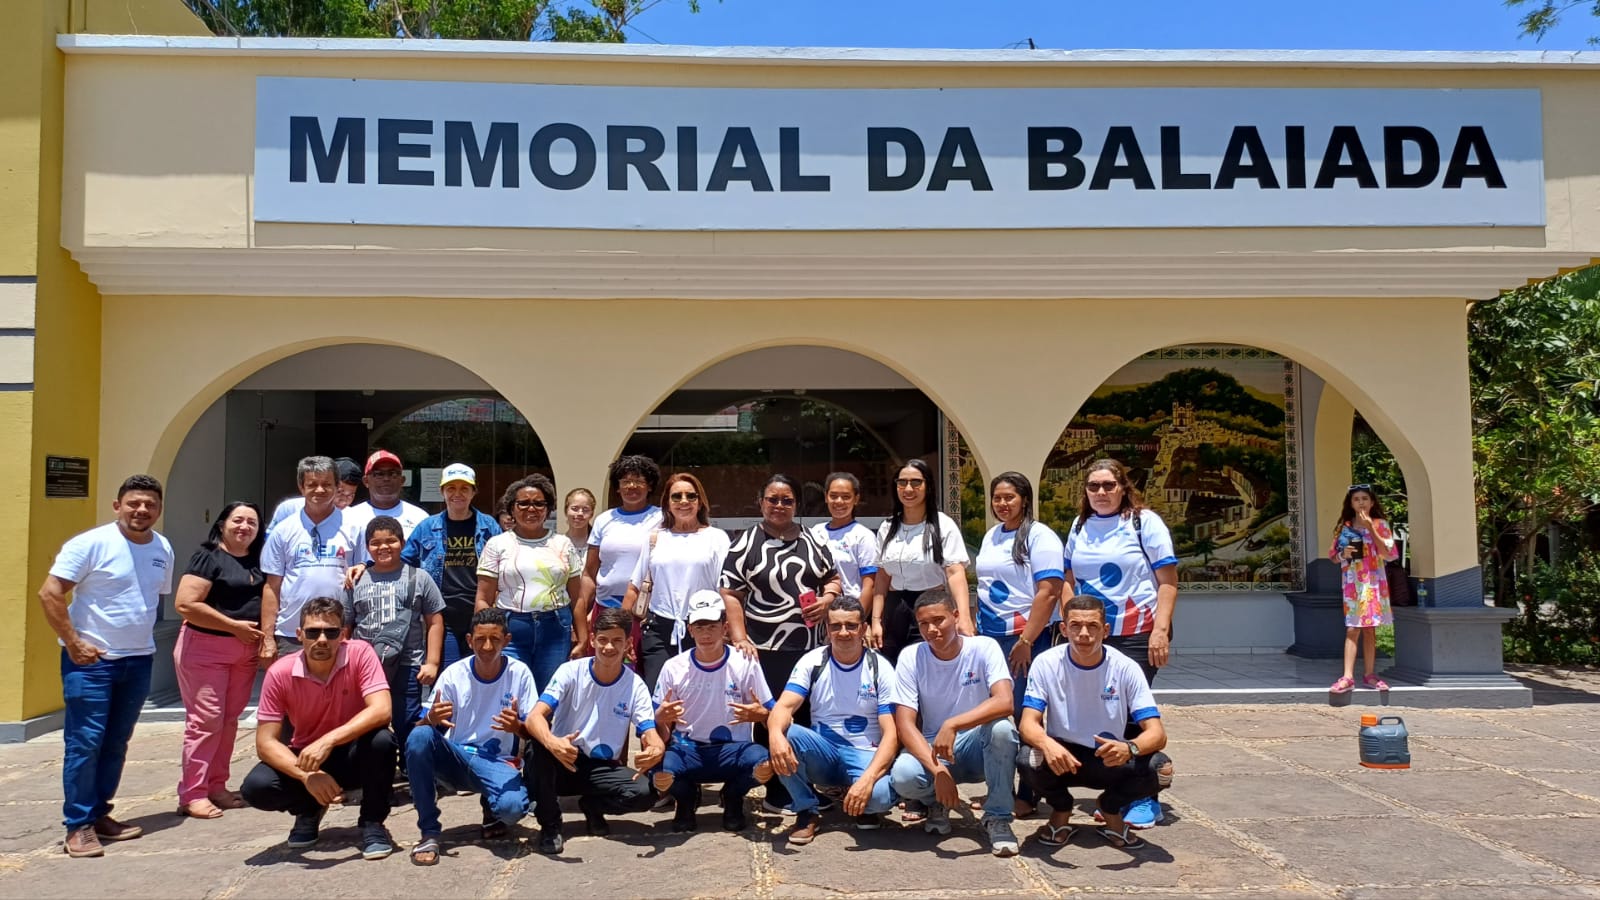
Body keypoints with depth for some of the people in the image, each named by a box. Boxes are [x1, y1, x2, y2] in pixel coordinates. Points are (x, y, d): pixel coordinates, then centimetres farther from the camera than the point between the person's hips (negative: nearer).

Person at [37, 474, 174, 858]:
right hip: (91, 659, -6)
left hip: (139, 660, 6)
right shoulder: (91, 543, -13)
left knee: (116, 744, 12)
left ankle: (98, 814, 23)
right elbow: (49, 593, -14)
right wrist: (73, 643, -16)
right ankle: (78, 825, 4)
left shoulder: (163, 549, 6)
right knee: (85, 742, -5)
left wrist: (141, 637, 12)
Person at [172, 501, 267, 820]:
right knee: (206, 720, -6)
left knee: (229, 720, 10)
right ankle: (192, 794, 2)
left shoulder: (257, 561, 10)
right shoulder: (208, 557, -9)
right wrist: (234, 626, -15)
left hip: (245, 650, 7)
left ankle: (216, 787, 19)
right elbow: (185, 604, -17)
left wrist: (265, 638, 4)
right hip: (205, 647, -6)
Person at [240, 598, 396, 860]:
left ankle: (372, 822, -9)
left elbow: (381, 710, -31)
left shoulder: (360, 653, -20)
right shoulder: (280, 673, -16)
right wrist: (307, 776, -32)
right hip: (307, 758, 2)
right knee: (256, 787, -25)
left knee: (381, 739, -34)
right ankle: (310, 809, 10)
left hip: (354, 756, -2)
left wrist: (329, 740, -43)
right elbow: (266, 742, -16)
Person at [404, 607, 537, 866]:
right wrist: (431, 719, -30)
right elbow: (425, 726, -5)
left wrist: (517, 727, -30)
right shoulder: (453, 674, -5)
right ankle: (429, 832, -17)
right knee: (419, 736, -30)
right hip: (455, 758, 2)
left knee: (512, 807, -34)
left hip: (498, 763, -2)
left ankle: (491, 809, 9)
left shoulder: (519, 673, -7)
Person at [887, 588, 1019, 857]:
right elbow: (904, 724, -15)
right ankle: (936, 803, 6)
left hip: (979, 747, -1)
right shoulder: (911, 657, -8)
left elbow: (1004, 703, -28)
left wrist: (952, 725, -40)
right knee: (903, 776, -32)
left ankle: (997, 817, -14)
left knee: (1002, 728, -34)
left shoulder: (984, 648, -12)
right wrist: (937, 770, -29)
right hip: (930, 749, 1)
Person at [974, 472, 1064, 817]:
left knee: (1023, 715, -2)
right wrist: (977, 630, 12)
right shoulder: (991, 536, 14)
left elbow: (1049, 593, -15)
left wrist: (1026, 641, -19)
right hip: (990, 636, 7)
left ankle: (1026, 795, 8)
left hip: (1023, 637, -6)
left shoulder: (1039, 536, -8)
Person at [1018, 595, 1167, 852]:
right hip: (1060, 755, 0)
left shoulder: (1126, 668, -15)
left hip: (1110, 759, 0)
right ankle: (1061, 811, 4)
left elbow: (1157, 733, -20)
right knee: (1029, 763, -33)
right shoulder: (1046, 664, -14)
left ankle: (1112, 808, 6)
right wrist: (1047, 744, -45)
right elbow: (1029, 724, -20)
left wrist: (1130, 748, -44)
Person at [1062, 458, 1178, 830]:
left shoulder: (1145, 522, -2)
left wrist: (1160, 631, -15)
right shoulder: (1080, 526, 13)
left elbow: (1167, 581, -6)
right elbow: (1070, 580, 18)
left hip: (1136, 635, -5)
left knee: (1128, 713, -8)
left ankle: (1145, 798, 6)